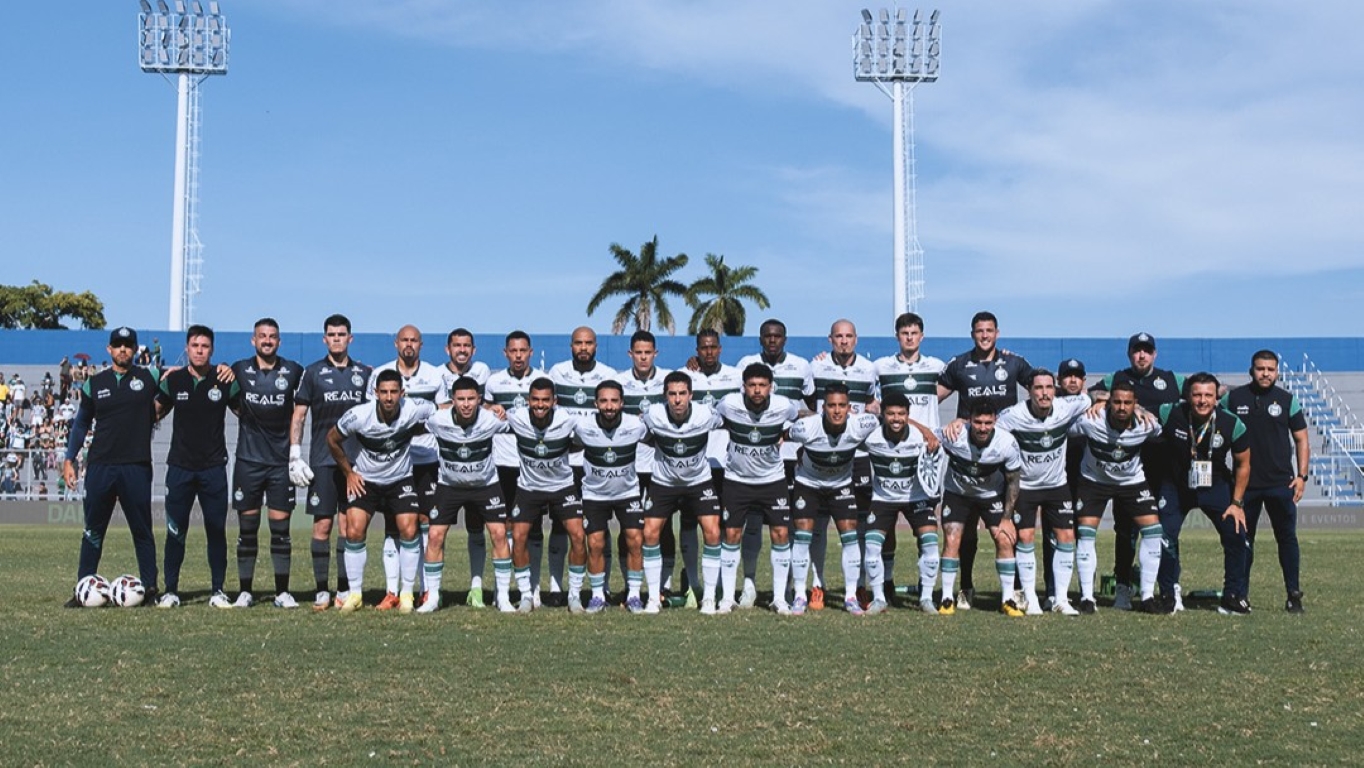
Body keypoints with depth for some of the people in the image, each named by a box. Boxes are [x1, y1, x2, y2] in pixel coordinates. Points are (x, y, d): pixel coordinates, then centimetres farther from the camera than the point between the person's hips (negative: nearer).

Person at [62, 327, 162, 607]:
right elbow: (82, 423, 16)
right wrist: (69, 459, 10)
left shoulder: (150, 378, 4)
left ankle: (150, 589, 9)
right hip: (100, 466, 2)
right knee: (93, 530, 6)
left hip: (137, 467, -2)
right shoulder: (95, 383, 10)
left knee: (142, 530, 3)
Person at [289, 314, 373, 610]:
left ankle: (344, 591, 9)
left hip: (356, 460, 2)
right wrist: (295, 456, -3)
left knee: (348, 525, 4)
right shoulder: (312, 372, 5)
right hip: (322, 461, -2)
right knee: (322, 524, -3)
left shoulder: (365, 373, 10)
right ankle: (322, 591, 3)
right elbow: (298, 416, 4)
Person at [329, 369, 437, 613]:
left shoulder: (414, 409, -22)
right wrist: (348, 473, 1)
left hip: (401, 480, 0)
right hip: (364, 480, 0)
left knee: (409, 530, -14)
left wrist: (412, 431, -6)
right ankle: (355, 593, 5)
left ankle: (406, 593, 1)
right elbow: (332, 439, -3)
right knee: (354, 532, -12)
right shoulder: (359, 415, -22)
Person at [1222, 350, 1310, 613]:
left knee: (1287, 538, 0)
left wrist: (1301, 475, -3)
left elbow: (1302, 440, 7)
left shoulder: (1287, 400, 4)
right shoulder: (1234, 398, 4)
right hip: (1245, 483, 1)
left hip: (1281, 483, -1)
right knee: (1242, 539, 6)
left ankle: (1294, 594, 5)